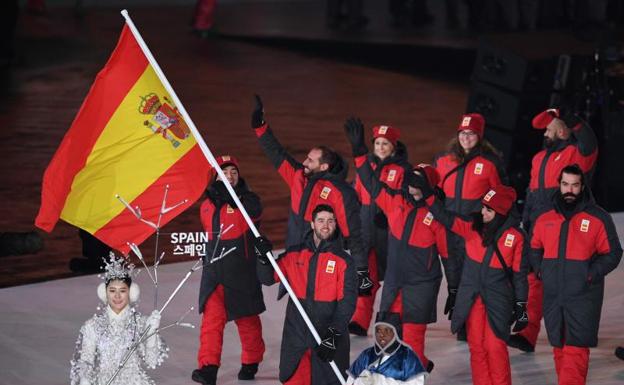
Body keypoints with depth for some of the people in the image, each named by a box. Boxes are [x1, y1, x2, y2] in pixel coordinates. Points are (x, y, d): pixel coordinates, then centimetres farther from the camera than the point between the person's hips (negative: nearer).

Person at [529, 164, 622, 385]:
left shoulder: (598, 218, -3)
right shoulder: (545, 219, 9)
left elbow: (612, 253, -2)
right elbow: (534, 248, 22)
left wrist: (591, 275, -12)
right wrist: (540, 270, 6)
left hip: (583, 297, -5)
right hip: (553, 297, 5)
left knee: (575, 349, -11)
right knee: (559, 348, 11)